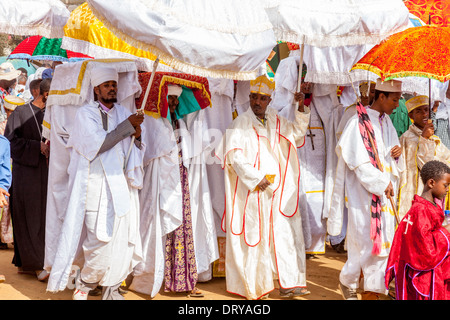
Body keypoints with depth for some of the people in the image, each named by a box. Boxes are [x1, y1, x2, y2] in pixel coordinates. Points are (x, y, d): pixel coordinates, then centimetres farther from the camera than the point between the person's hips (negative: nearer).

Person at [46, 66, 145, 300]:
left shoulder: (122, 113, 14)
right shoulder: (86, 114, -1)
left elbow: (134, 150, 18)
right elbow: (96, 144, -16)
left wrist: (137, 135, -5)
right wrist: (127, 126, -14)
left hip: (123, 183, 5)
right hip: (97, 184, -5)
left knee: (124, 238, 2)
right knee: (100, 239, -9)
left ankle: (111, 290, 14)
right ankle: (84, 284, 14)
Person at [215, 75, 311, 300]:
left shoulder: (275, 121, 12)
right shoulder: (241, 124, -5)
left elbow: (297, 133, 23)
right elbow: (235, 157, -12)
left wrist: (301, 110, 7)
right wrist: (257, 179, -16)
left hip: (277, 190, 5)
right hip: (252, 192, -5)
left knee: (286, 233, -1)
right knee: (254, 236, 0)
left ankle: (289, 284, 3)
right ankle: (253, 287, 10)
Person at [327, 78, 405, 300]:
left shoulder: (386, 122, 12)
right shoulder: (359, 123, -12)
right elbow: (359, 162, -17)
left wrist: (397, 153, -3)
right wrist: (382, 183, -15)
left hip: (384, 193, 7)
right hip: (364, 194, -7)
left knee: (382, 240, 3)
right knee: (367, 243, -3)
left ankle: (371, 292, 9)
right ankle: (347, 280, 21)